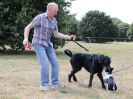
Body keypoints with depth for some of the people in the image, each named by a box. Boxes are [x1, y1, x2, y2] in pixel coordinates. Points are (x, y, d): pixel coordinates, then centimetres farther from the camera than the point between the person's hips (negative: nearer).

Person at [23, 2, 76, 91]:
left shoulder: (54, 21, 3)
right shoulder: (40, 17, -16)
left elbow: (57, 34, 9)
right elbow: (28, 28, -11)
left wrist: (69, 37, -1)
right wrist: (26, 39, -27)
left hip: (48, 44, 7)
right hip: (38, 44, -7)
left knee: (55, 62, 3)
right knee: (45, 63, -18)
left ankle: (54, 82, 13)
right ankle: (44, 84, -5)